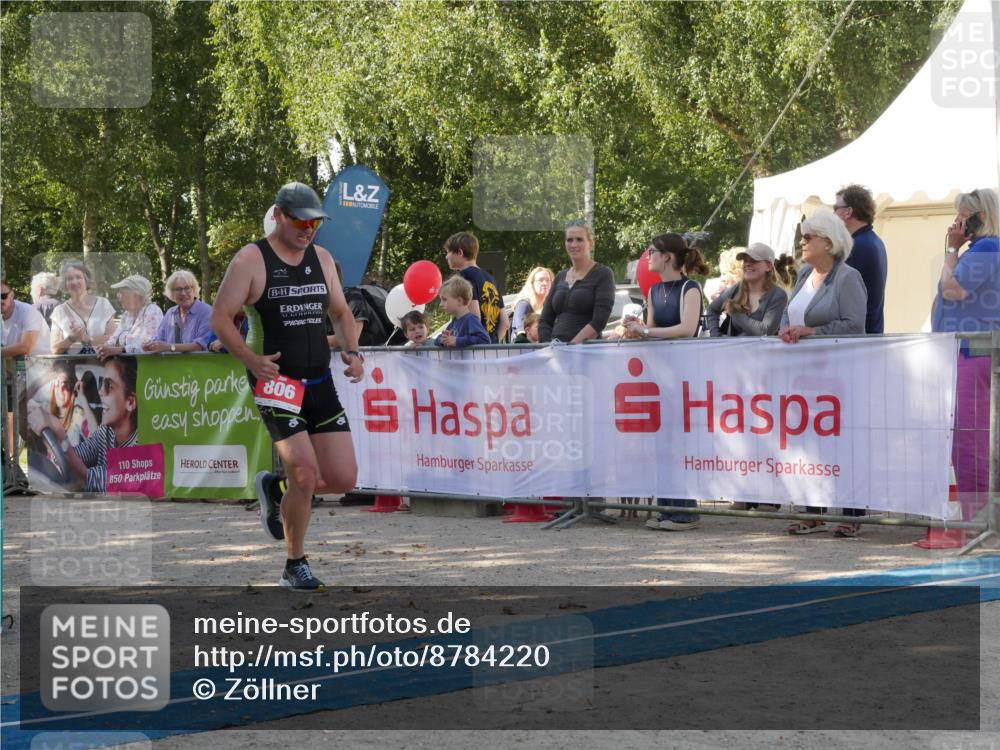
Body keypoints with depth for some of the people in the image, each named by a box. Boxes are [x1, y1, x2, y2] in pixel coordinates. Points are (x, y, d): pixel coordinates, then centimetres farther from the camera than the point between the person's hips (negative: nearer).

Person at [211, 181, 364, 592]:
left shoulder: (321, 258, 11)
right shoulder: (251, 259, -6)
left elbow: (340, 312, 22)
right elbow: (220, 318, -7)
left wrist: (351, 351, 2)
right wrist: (251, 359, -21)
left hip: (320, 382, 6)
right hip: (275, 382, -6)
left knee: (343, 479, -2)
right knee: (305, 472, -17)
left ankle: (276, 488, 28)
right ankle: (295, 566, 2)